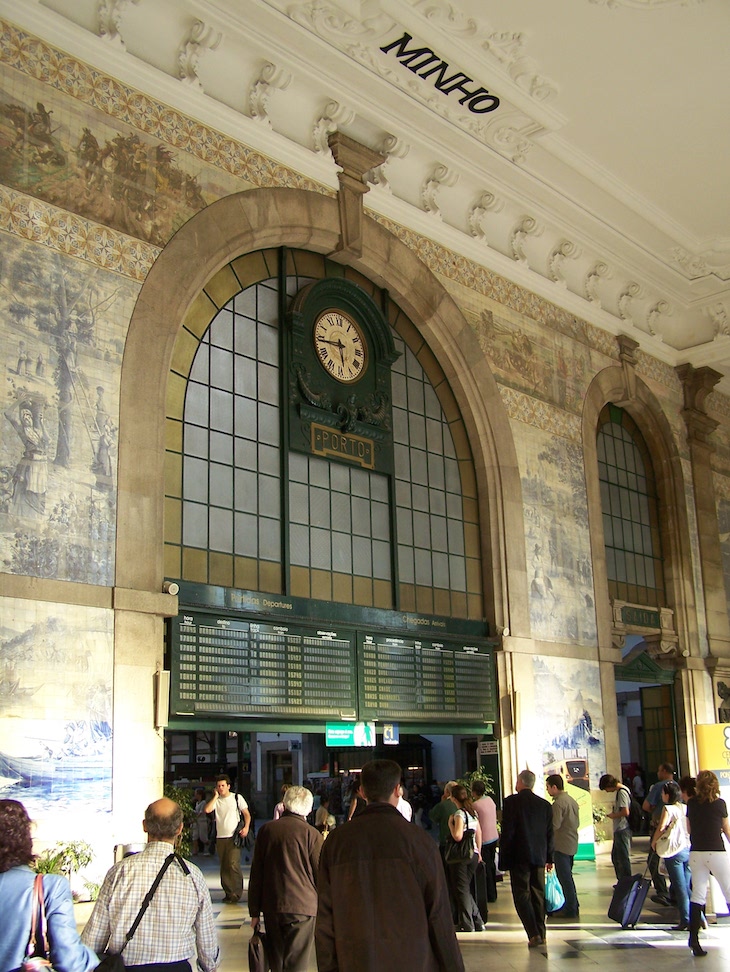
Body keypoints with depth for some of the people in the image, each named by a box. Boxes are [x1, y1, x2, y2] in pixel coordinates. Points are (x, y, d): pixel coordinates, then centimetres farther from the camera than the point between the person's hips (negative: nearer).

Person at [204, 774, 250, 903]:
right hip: (220, 838, 4)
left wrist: (246, 827, -11)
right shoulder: (216, 800, 11)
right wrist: (216, 796, -4)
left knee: (233, 864, -13)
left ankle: (236, 893, -6)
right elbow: (207, 810, -8)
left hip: (233, 837, -4)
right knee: (224, 866, 6)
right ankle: (228, 892, 14)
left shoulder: (237, 797, 4)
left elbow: (247, 814, 5)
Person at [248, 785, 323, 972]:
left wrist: (254, 911, 13)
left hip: (271, 907, 4)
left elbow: (256, 874, 6)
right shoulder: (312, 834, -9)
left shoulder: (266, 830, 3)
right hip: (302, 907, -4)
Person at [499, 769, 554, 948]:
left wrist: (503, 859, -6)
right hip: (539, 857, 5)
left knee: (522, 895, -2)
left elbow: (507, 832, -11)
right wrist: (549, 858, 17)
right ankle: (541, 934, 15)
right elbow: (550, 834, 10)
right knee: (538, 895, 13)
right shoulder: (545, 804, 7)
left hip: (519, 857, -5)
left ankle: (534, 934, -13)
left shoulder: (512, 801, -8)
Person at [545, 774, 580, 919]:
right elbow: (576, 822, 17)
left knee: (565, 877, -2)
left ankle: (570, 909, 3)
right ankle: (573, 906, 23)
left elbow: (554, 825, -22)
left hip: (562, 845, -9)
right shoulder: (571, 800, 11)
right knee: (567, 876, 17)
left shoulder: (558, 803, -19)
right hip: (572, 843, 9)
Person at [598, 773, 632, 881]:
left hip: (622, 830, -10)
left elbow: (625, 812, -25)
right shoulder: (622, 790, 13)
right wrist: (614, 813, 8)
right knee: (615, 856, 17)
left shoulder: (621, 792, -18)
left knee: (624, 857, -1)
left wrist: (613, 815, -10)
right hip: (619, 829, 10)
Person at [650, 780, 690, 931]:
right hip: (689, 850, 6)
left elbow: (661, 828, -17)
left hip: (675, 851, -6)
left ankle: (685, 921, 0)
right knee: (687, 886, 13)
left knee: (680, 888, -1)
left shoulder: (668, 808, -10)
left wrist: (654, 842, -3)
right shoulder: (686, 808, 8)